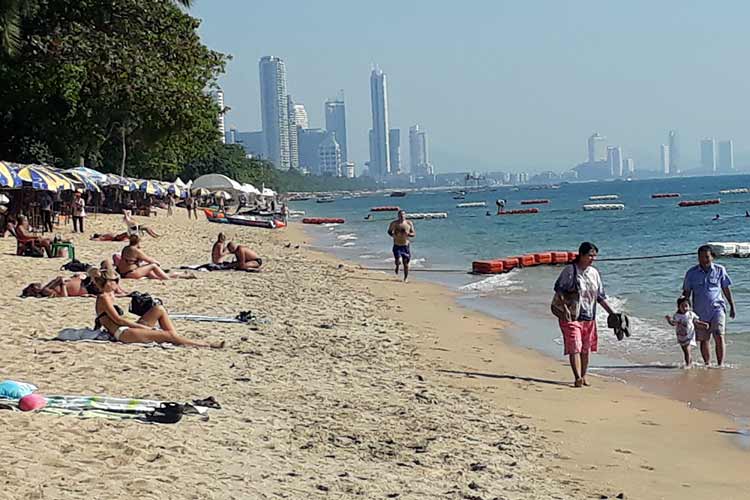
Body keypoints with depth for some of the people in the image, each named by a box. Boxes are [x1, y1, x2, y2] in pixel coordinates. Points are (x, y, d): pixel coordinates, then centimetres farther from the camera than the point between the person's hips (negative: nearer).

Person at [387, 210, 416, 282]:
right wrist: (393, 235, -12)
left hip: (405, 246, 1)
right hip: (397, 246, -1)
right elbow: (389, 231, 10)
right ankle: (397, 266, 21)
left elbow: (414, 234, 5)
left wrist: (408, 234, -17)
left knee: (405, 263, 2)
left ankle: (406, 277, 21)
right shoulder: (394, 223, -3)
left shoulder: (409, 223, 0)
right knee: (398, 261, -17)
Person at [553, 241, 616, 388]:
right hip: (572, 316, -6)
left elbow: (600, 296, 16)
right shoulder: (570, 270, -7)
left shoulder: (594, 272, 10)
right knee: (574, 348, -13)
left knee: (586, 349, 10)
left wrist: (612, 313, 13)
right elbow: (558, 289, -6)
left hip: (589, 317, 6)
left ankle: (584, 376, 21)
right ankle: (578, 378, -19)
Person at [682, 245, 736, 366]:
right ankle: (707, 364, 22)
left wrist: (732, 306, 12)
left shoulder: (720, 270, 3)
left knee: (719, 337, -15)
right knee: (704, 339, 8)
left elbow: (726, 289, 11)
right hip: (700, 311, 1)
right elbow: (686, 292, 7)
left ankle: (720, 364, -11)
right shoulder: (691, 273, 2)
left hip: (717, 308, -1)